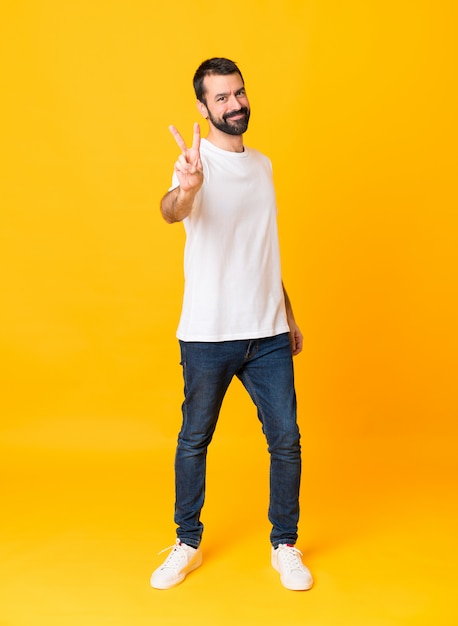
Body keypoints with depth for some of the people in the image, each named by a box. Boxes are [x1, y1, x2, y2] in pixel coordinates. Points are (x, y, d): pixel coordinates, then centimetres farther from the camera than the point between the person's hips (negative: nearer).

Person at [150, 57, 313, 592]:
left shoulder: (262, 164, 12)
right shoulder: (198, 160, -7)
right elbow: (171, 211, -31)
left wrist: (289, 314, 19)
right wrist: (183, 190, -54)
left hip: (268, 332, 5)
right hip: (208, 334, -4)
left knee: (286, 439, 5)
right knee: (193, 440, 8)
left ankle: (285, 547, 24)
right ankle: (188, 545, 28)